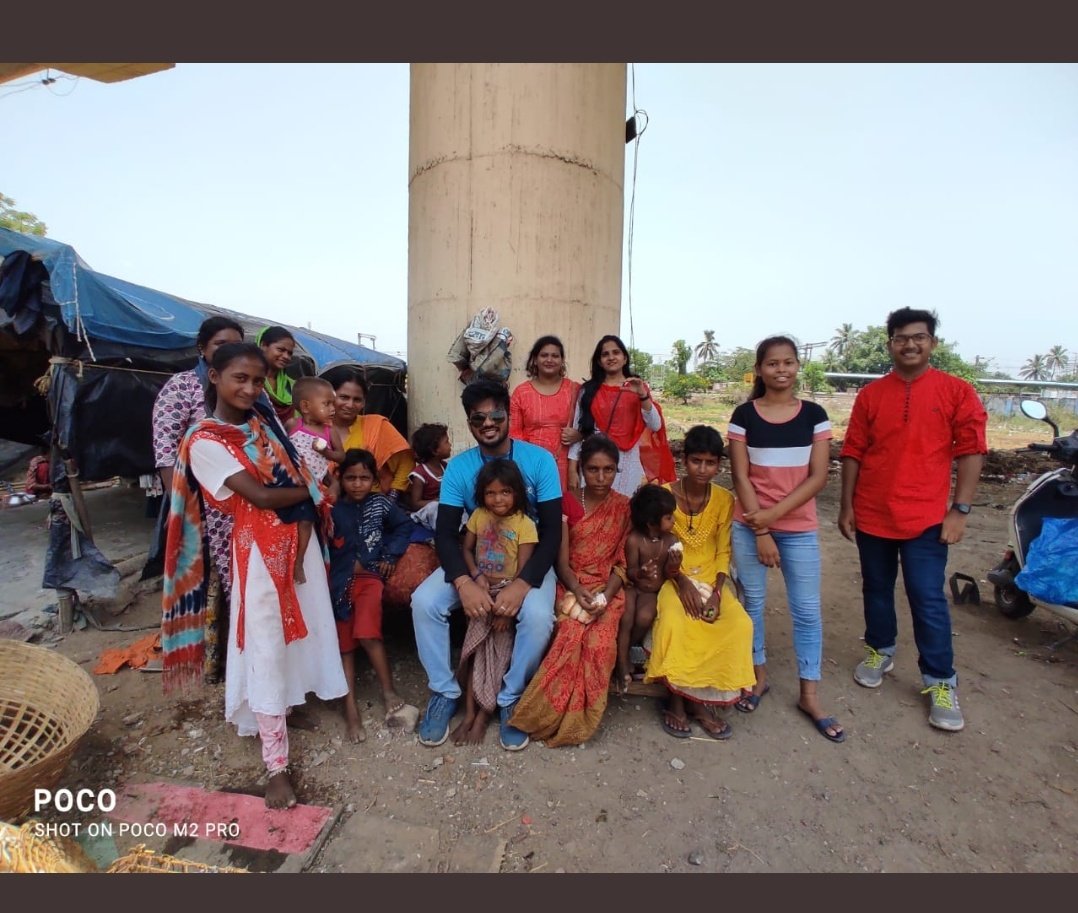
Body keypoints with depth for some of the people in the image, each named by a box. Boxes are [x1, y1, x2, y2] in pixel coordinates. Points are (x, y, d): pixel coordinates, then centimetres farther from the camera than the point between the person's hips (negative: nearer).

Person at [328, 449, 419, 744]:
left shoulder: (381, 504, 3)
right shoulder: (333, 509, 0)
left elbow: (404, 525, 15)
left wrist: (390, 555, 8)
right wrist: (350, 565, -9)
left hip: (370, 575, -1)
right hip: (340, 579, 1)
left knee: (367, 633, -20)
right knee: (344, 642, 0)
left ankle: (389, 692, -6)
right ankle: (350, 708, 5)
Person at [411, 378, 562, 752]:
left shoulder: (539, 460, -12)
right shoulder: (458, 467, -6)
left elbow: (552, 530, -14)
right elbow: (445, 533, -10)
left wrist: (523, 584, -28)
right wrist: (464, 582, -29)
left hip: (528, 560, -2)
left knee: (537, 615, -31)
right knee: (424, 601, -21)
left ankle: (511, 699, -2)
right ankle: (444, 692, 3)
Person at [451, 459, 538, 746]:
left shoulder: (525, 524, -9)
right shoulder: (479, 515, 4)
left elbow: (523, 570, -12)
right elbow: (467, 549, 9)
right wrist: (477, 576, -10)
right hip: (483, 590, 3)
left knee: (495, 645, -11)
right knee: (477, 643, -10)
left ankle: (481, 714, 3)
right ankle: (471, 712, -2)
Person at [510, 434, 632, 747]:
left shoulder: (625, 508, 4)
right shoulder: (567, 503, 2)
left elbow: (623, 562, 1)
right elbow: (562, 561, -2)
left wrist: (606, 595, -15)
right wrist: (578, 590, -19)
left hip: (608, 590, 0)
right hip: (572, 586, 0)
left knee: (600, 643, -27)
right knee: (572, 635, -30)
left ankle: (574, 715, -6)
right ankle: (563, 711, -8)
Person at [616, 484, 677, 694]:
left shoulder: (672, 540, -7)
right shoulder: (634, 540, -17)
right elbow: (630, 571, -12)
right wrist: (641, 572, -35)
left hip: (653, 591, 2)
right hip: (632, 586, -2)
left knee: (644, 618, -23)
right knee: (626, 619, -22)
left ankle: (624, 650, 5)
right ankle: (622, 663, -2)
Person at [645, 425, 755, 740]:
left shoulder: (725, 500, -1)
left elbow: (723, 551, 1)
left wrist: (717, 591, -14)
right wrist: (682, 583, -19)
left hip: (710, 578, 3)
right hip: (674, 578, -3)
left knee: (740, 624, -23)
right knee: (674, 623, -32)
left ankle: (702, 696, -6)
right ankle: (676, 699, -9)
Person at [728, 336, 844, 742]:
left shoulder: (814, 414, 0)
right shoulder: (744, 415, -3)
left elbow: (818, 477, -5)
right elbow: (741, 477, -5)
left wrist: (774, 514, -15)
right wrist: (760, 532, -10)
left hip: (799, 529, 1)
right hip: (749, 526, 0)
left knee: (807, 610, 7)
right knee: (752, 603, 11)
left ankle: (809, 695, 23)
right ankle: (759, 676, 30)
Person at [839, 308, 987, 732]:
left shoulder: (957, 392, -2)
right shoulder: (870, 394, 3)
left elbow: (971, 452, -2)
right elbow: (852, 454, 3)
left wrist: (960, 509, -8)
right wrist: (847, 506, 1)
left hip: (926, 518, -2)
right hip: (872, 516, 2)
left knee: (928, 600, 1)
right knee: (877, 591, 16)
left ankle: (941, 682, 17)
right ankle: (879, 651, 36)